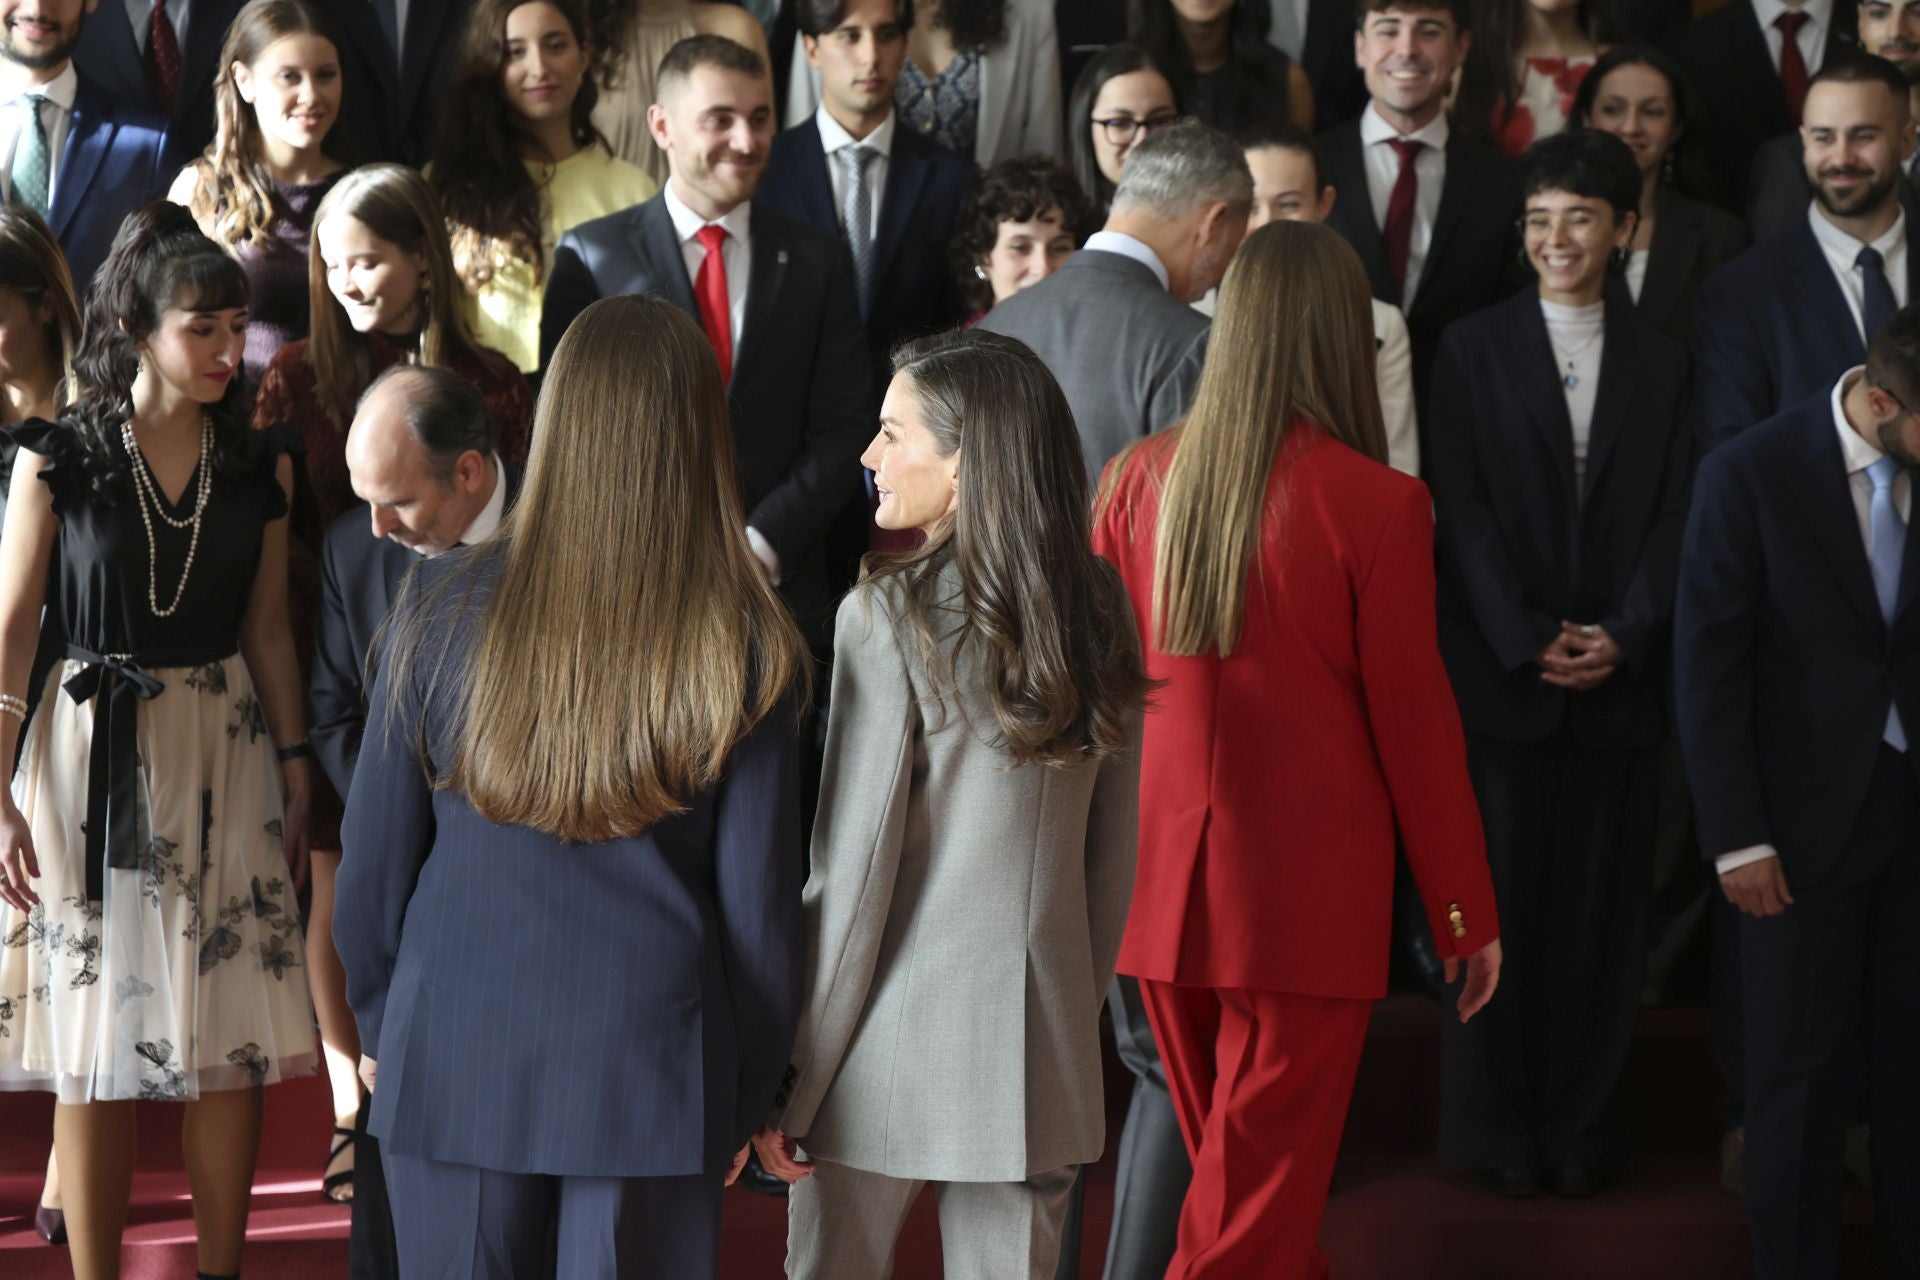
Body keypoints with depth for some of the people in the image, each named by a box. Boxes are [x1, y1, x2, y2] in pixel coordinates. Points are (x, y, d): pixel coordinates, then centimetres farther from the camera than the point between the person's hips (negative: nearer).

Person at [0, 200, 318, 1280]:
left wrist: (297, 774, 8)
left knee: (232, 1039, 2)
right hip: (92, 748, -2)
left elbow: (268, 631, 10)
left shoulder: (262, 464, 4)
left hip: (225, 750, 3)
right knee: (95, 1039, 1)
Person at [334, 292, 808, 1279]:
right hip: (653, 1070, -1)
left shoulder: (446, 606, -7)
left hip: (453, 1059, 1)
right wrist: (748, 1092, 10)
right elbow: (759, 898, -4)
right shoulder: (746, 650, -9)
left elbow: (375, 858, 0)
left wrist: (378, 1026, 17)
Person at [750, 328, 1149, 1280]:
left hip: (893, 1048, -5)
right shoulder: (1098, 615, 2)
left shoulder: (887, 618, -14)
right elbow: (1112, 863, 8)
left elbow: (854, 869, -14)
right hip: (1039, 1049, 5)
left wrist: (786, 1079, -7)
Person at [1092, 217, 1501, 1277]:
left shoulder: (1139, 481, -1)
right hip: (1308, 893, -5)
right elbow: (1413, 717, -8)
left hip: (1162, 878, 5)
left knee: (1226, 1154, 20)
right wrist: (1464, 909, 3)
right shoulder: (1378, 504, -13)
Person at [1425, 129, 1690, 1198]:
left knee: (1602, 907, 3)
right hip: (1500, 672, -1)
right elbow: (1462, 510, -1)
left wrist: (1623, 632, -9)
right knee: (1499, 900, 1)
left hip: (1620, 675, 1)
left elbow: (1677, 514, 4)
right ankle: (1497, 1130, 10)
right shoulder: (1475, 350, 4)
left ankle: (1585, 1128, 12)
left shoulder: (1664, 363, 10)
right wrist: (1526, 638, -10)